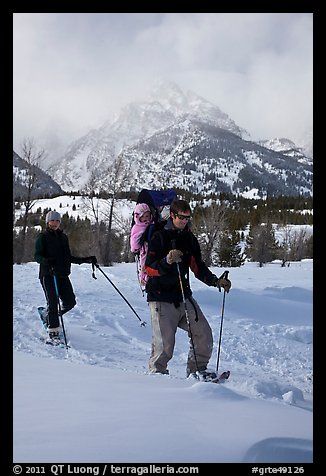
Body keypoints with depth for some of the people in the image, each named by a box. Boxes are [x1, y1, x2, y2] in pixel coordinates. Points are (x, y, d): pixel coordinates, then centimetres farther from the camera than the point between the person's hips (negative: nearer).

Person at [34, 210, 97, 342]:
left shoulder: (63, 237, 18)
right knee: (53, 301, -13)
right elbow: (37, 256, -7)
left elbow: (68, 257, 20)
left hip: (62, 274, 5)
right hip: (48, 274, -5)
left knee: (70, 302, -1)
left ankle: (50, 316, 25)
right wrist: (46, 261, -29)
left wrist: (86, 260, 13)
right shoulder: (43, 237, 1)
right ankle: (53, 330, -4)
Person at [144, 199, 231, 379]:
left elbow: (198, 267, 17)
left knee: (203, 333, -1)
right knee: (164, 344, -10)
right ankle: (157, 373, 13)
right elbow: (149, 268, -13)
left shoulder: (189, 238, 12)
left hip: (183, 296, 6)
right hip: (161, 298, -6)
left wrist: (216, 281, 4)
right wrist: (167, 261, -31)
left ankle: (197, 369, 16)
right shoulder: (159, 237, -5)